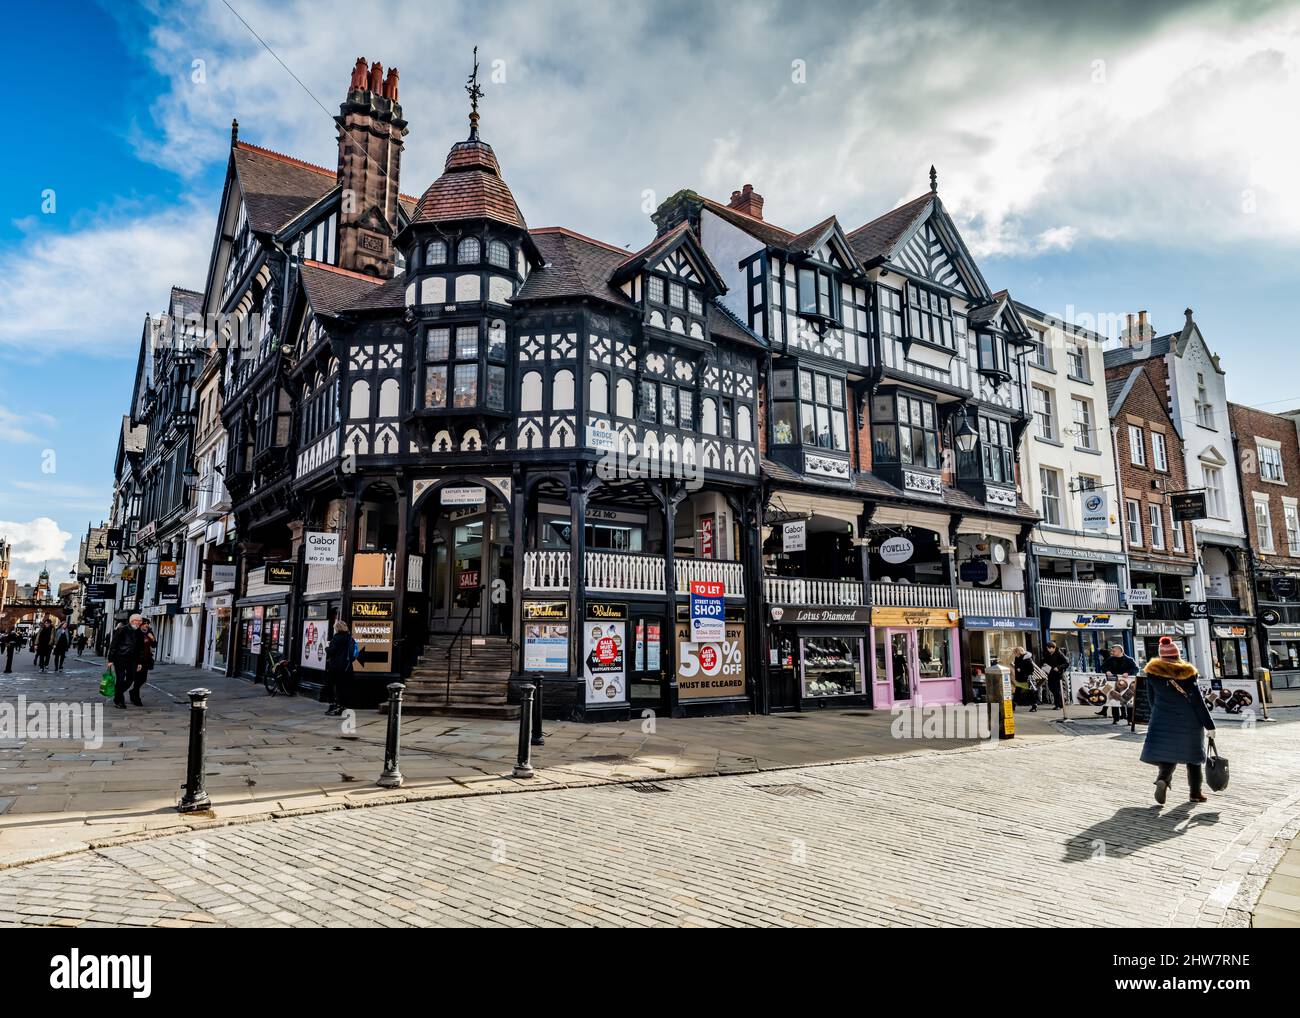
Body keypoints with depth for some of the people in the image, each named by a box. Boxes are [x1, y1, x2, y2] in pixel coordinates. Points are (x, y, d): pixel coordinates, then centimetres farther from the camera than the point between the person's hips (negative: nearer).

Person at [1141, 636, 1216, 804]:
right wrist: (1209, 725, -3)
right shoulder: (1187, 673, -6)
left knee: (1166, 754, 3)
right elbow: (1198, 701, -7)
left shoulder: (1152, 672, -1)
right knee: (1193, 756, 16)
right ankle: (1195, 792, 20)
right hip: (1189, 721, 0)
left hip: (1163, 721, 0)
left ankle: (1163, 779, -26)